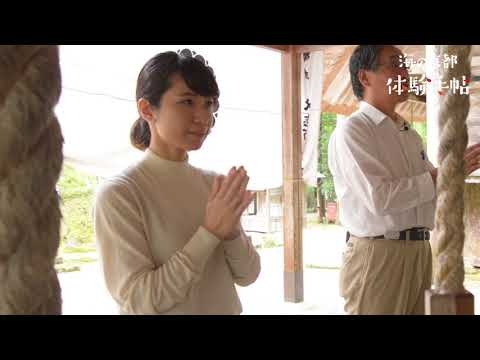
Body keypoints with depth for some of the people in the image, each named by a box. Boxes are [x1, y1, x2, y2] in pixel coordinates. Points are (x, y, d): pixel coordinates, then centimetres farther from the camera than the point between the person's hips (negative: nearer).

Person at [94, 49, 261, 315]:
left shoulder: (214, 184, -5)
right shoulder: (117, 194, -20)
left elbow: (247, 276, -3)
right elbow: (138, 301, -23)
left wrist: (231, 230, -22)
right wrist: (210, 233, -26)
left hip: (226, 308, 5)